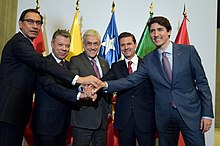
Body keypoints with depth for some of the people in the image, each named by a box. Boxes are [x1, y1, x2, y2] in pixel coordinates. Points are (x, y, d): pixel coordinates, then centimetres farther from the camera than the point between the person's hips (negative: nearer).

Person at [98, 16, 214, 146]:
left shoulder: (188, 51, -2)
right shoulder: (148, 60, 4)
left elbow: (202, 83, -1)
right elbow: (131, 80, -3)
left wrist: (207, 114, -5)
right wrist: (106, 85, -17)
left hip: (190, 114, -1)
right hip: (164, 116, 2)